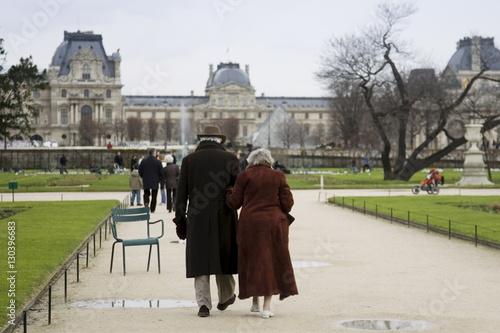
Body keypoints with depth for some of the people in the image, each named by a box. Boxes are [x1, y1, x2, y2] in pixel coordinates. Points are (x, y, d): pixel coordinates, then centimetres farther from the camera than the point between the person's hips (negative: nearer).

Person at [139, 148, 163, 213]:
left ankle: (146, 202, -13)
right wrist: (158, 179, 8)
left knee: (146, 193, 15)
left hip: (146, 181, 2)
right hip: (155, 181, -2)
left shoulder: (143, 161, 0)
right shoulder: (157, 161, -7)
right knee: (154, 196, 5)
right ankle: (152, 209, 6)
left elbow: (140, 171, 4)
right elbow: (161, 172, -6)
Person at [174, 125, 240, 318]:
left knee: (200, 259, 4)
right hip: (224, 217, 0)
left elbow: (181, 194, 1)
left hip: (197, 218, 0)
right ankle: (225, 298, 28)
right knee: (222, 257, 14)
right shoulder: (229, 159, 1)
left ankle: (204, 304, -2)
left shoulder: (189, 160, 3)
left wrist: (180, 221, 6)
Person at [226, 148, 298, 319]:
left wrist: (228, 192, 19)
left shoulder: (244, 176, 0)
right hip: (274, 224, 0)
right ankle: (267, 306, -1)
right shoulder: (278, 176, 2)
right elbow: (288, 203, -2)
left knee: (253, 261, 12)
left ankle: (255, 302, 15)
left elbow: (234, 202, -1)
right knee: (271, 262, 5)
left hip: (250, 224, 0)